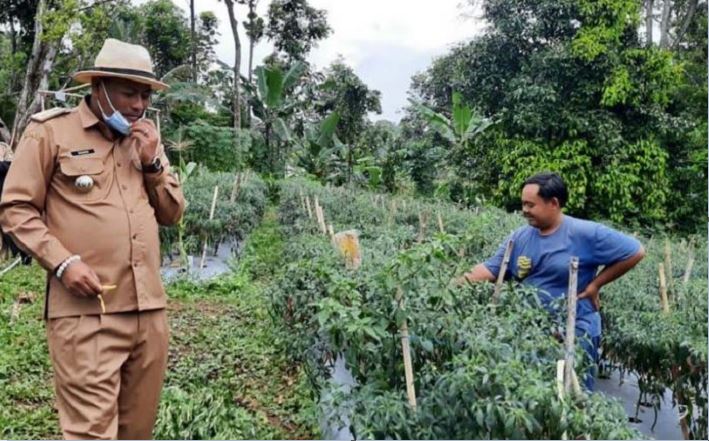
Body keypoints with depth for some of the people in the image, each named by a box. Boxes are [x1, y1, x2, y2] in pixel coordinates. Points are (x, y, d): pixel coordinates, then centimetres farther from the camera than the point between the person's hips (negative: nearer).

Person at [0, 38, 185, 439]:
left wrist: (152, 163, 0)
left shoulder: (146, 138, 17)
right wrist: (63, 262, -14)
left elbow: (173, 214, 15)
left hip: (150, 309, 6)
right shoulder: (51, 131, 0)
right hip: (87, 313, -5)